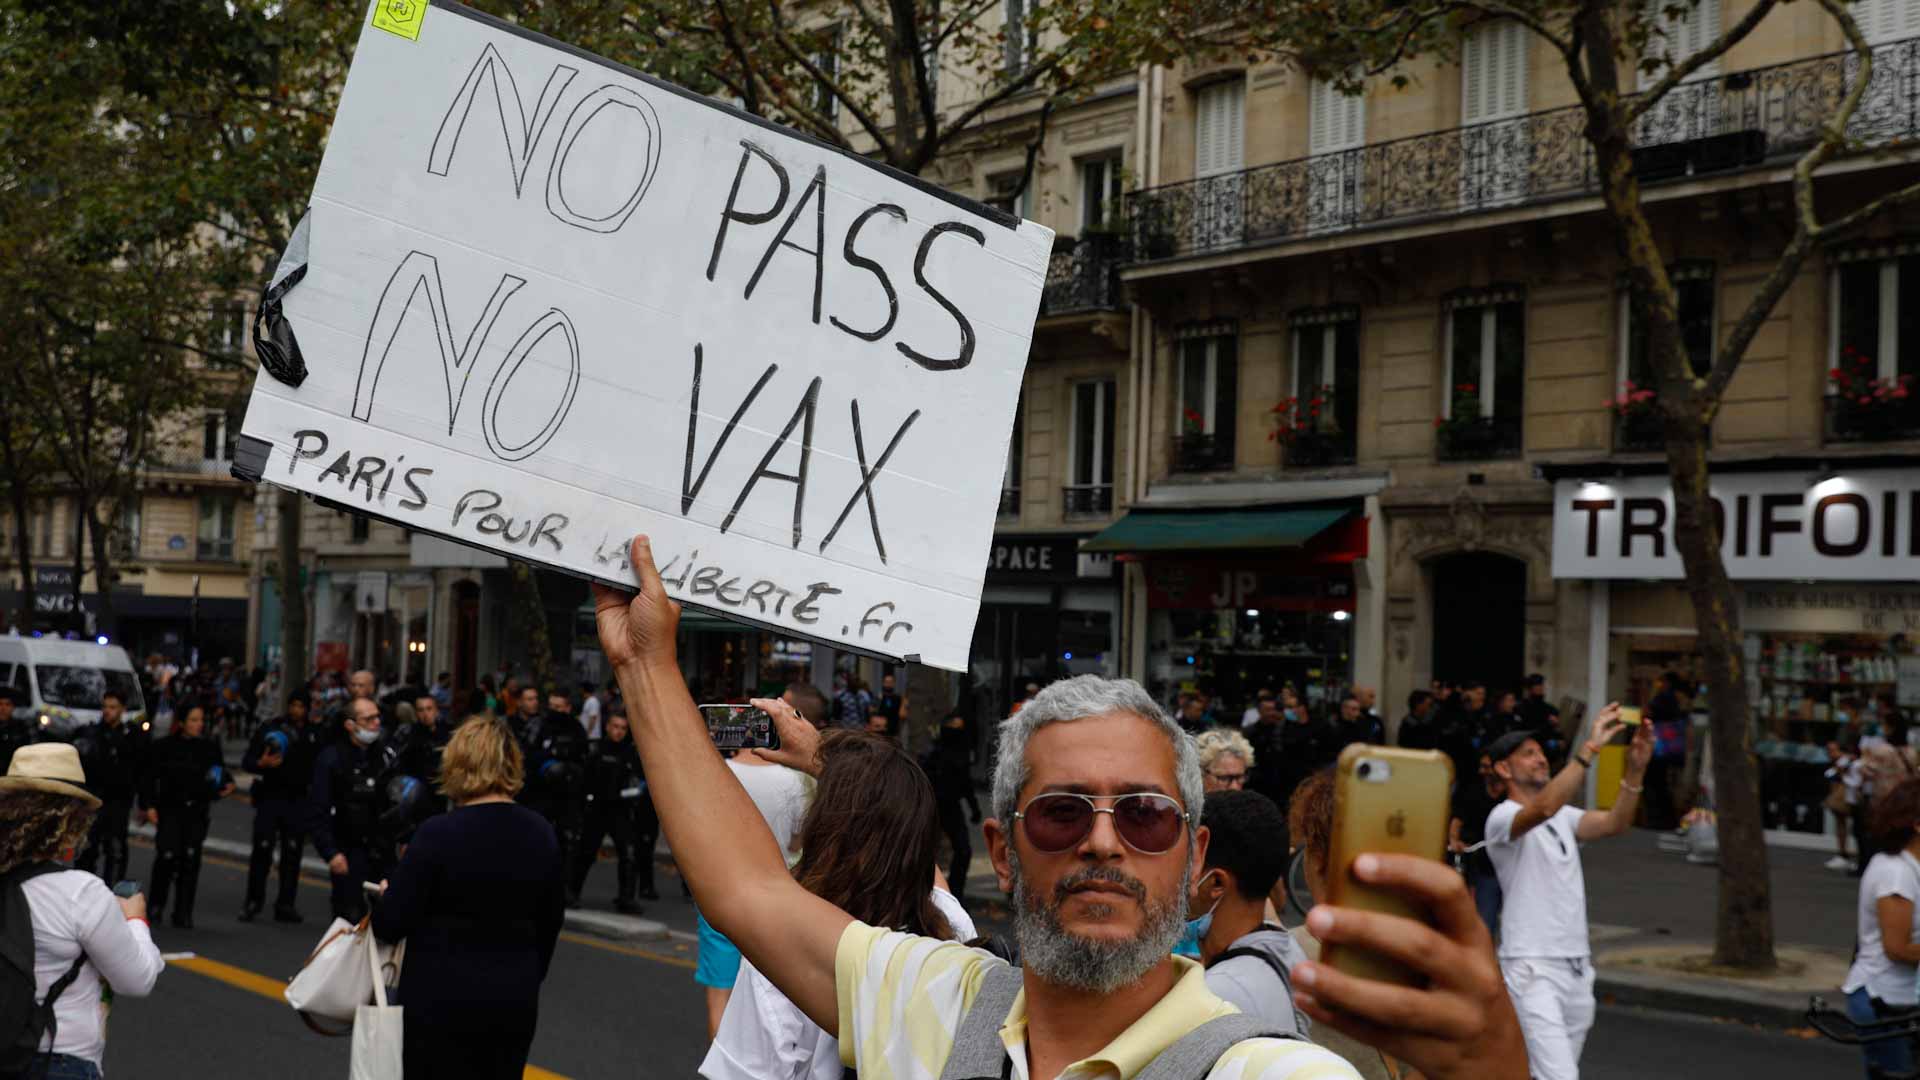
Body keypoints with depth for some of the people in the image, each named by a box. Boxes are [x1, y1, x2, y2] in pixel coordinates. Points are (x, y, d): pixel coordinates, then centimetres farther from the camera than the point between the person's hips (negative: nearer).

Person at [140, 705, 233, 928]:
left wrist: (227, 785, -5)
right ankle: (157, 903, 10)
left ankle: (183, 914, 7)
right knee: (168, 855, -13)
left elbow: (220, 773, 16)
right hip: (169, 809, -2)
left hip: (197, 811, 2)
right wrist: (149, 805, -6)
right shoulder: (164, 746, 0)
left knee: (190, 859, -1)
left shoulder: (210, 747, 6)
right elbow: (150, 777, 1)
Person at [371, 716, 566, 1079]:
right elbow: (550, 923, 11)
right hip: (515, 1001, 4)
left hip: (442, 1000, -4)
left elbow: (390, 925, -13)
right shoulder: (542, 834, 1)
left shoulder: (439, 833, -15)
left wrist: (386, 896, 9)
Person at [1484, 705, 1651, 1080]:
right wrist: (1590, 747, -32)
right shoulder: (1502, 817, -8)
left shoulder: (1563, 817, 17)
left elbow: (1615, 823, 0)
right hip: (1532, 970, -8)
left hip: (1578, 969, 8)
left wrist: (1636, 767, -15)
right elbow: (1545, 807, -30)